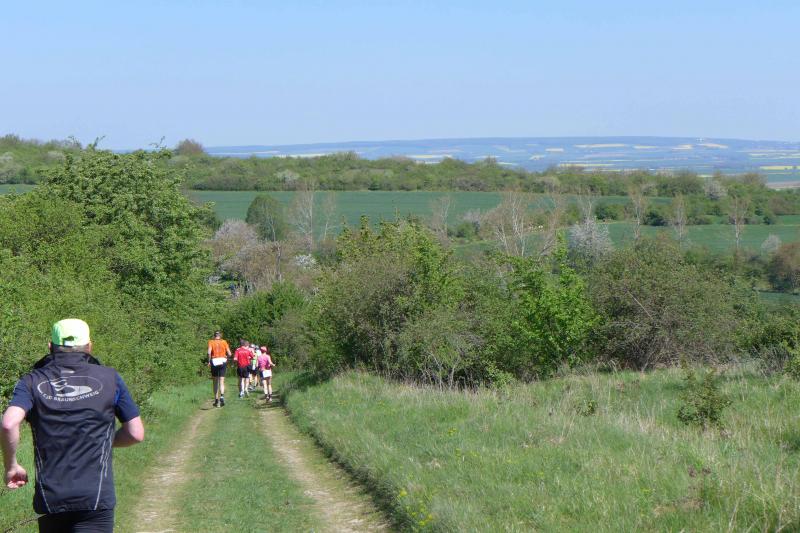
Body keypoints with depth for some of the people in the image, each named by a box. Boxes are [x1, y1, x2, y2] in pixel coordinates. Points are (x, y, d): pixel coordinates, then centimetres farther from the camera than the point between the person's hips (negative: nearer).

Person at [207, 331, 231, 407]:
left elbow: (209, 352, -13)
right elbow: (229, 354, 0)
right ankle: (222, 396, -28)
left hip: (214, 361, 0)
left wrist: (209, 361, -1)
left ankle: (216, 400, 14)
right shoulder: (224, 342, 5)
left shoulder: (211, 342, 2)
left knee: (215, 382, 13)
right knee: (221, 381, -4)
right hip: (223, 361, 0)